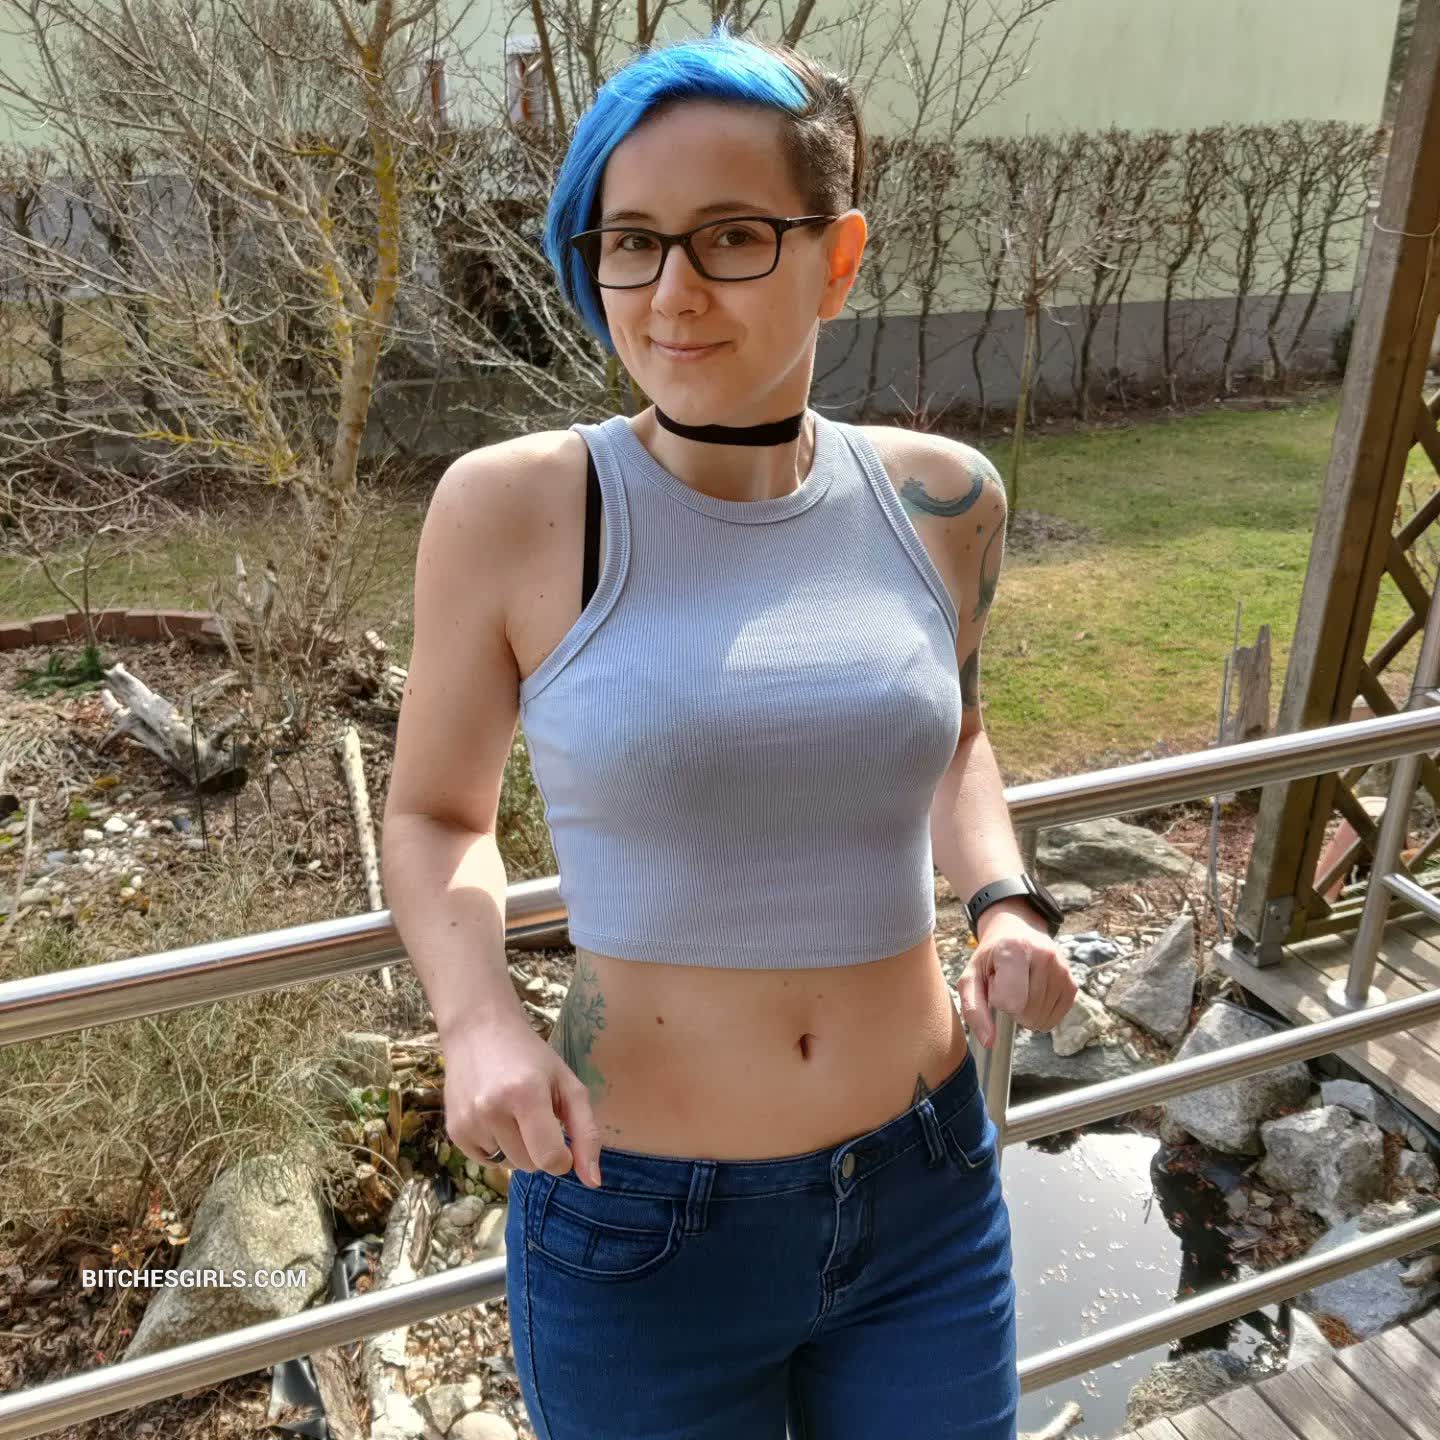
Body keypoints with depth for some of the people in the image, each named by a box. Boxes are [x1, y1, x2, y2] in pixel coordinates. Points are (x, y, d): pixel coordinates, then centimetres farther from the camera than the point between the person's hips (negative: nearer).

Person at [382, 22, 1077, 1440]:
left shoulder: (936, 498, -6)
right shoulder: (512, 507, -14)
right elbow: (435, 814, -1)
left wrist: (1006, 906, -5)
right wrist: (478, 1016, -19)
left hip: (929, 1198, 3)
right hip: (636, 1228, -2)